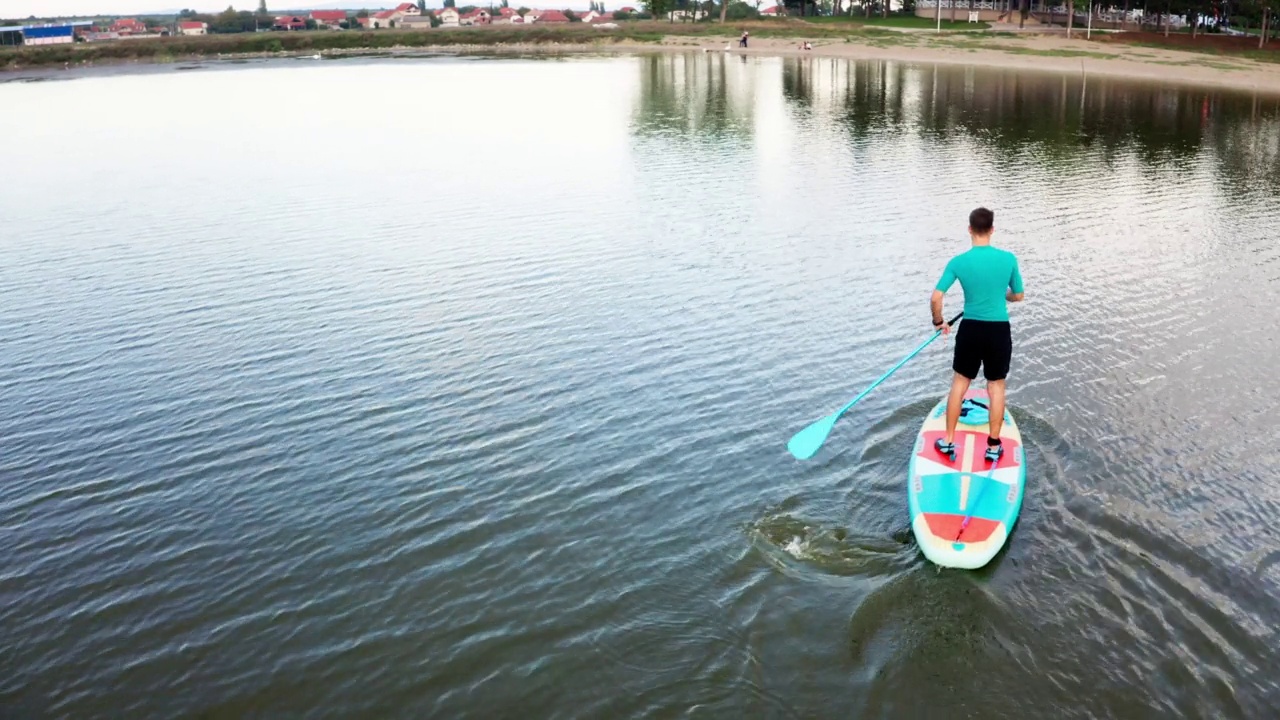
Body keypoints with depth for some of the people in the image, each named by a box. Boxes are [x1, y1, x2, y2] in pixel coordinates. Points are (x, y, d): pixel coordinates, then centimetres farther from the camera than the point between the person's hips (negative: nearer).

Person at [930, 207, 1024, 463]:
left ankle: (948, 441, 21)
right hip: (999, 331, 0)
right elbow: (1018, 296, 6)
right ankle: (994, 446, 20)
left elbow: (935, 299, -12)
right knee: (996, 387, 13)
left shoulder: (958, 262, -9)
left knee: (959, 383, 16)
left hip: (970, 329, 0)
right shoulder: (1008, 258, -7)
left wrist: (939, 322, 6)